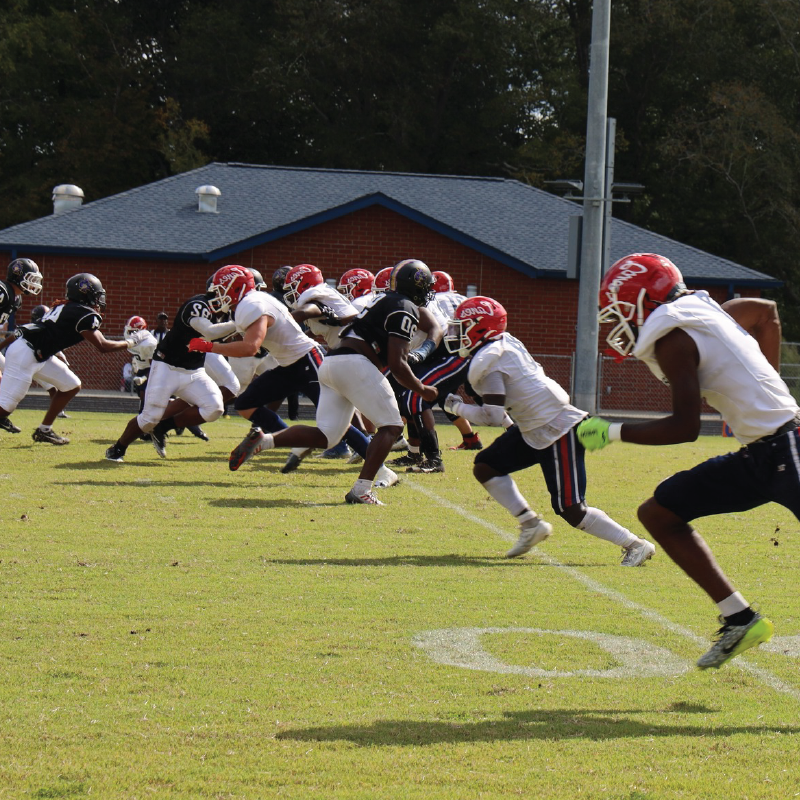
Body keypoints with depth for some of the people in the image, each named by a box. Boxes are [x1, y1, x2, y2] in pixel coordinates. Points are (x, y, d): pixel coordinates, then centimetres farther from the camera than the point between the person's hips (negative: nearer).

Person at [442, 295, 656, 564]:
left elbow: (494, 416, -19)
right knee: (485, 467, 9)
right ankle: (531, 525, 14)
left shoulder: (486, 363, -18)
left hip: (557, 431, -10)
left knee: (570, 509, -9)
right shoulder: (506, 344, 8)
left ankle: (635, 545, -1)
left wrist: (459, 409, -5)